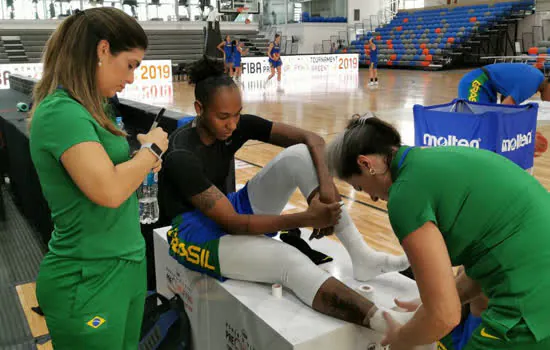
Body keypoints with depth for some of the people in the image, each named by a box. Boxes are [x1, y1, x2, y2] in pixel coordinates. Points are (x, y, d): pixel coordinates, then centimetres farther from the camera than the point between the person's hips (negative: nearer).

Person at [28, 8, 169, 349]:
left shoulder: (83, 109, 8)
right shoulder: (61, 111, -21)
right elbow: (109, 190, -31)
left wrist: (139, 150, -2)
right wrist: (151, 149, -15)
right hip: (89, 282, -8)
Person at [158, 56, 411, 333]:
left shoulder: (238, 125, -8)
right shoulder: (182, 157, -26)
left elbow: (312, 140, -9)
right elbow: (232, 223, -28)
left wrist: (326, 184, -28)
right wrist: (304, 219, -34)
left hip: (230, 210, 7)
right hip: (196, 233, -6)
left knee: (300, 154, -16)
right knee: (288, 260, -36)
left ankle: (362, 257, -23)